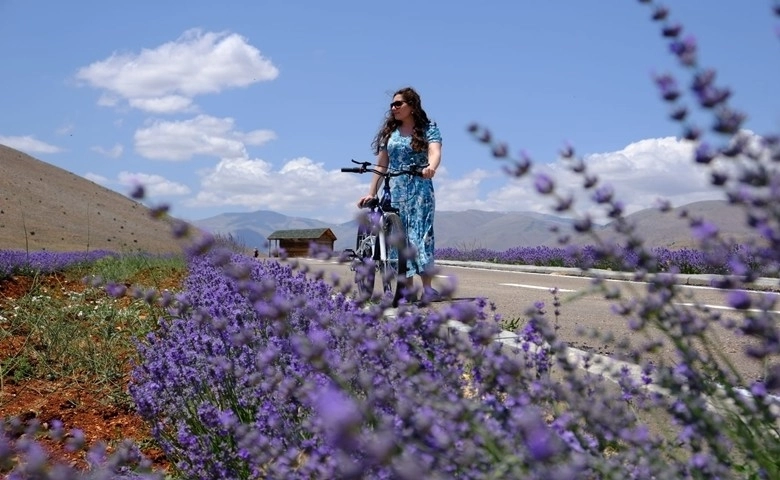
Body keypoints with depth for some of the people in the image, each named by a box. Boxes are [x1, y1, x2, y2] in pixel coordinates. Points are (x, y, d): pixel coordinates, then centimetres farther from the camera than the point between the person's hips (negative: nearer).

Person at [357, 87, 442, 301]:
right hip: (394, 192, 4)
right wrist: (371, 193, 8)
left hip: (420, 190, -4)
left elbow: (435, 152, -15)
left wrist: (431, 167, -38)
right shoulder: (389, 132, 15)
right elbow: (381, 165, 14)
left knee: (420, 234, -15)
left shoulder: (428, 129, 4)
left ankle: (427, 288, -19)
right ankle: (408, 290, 0)